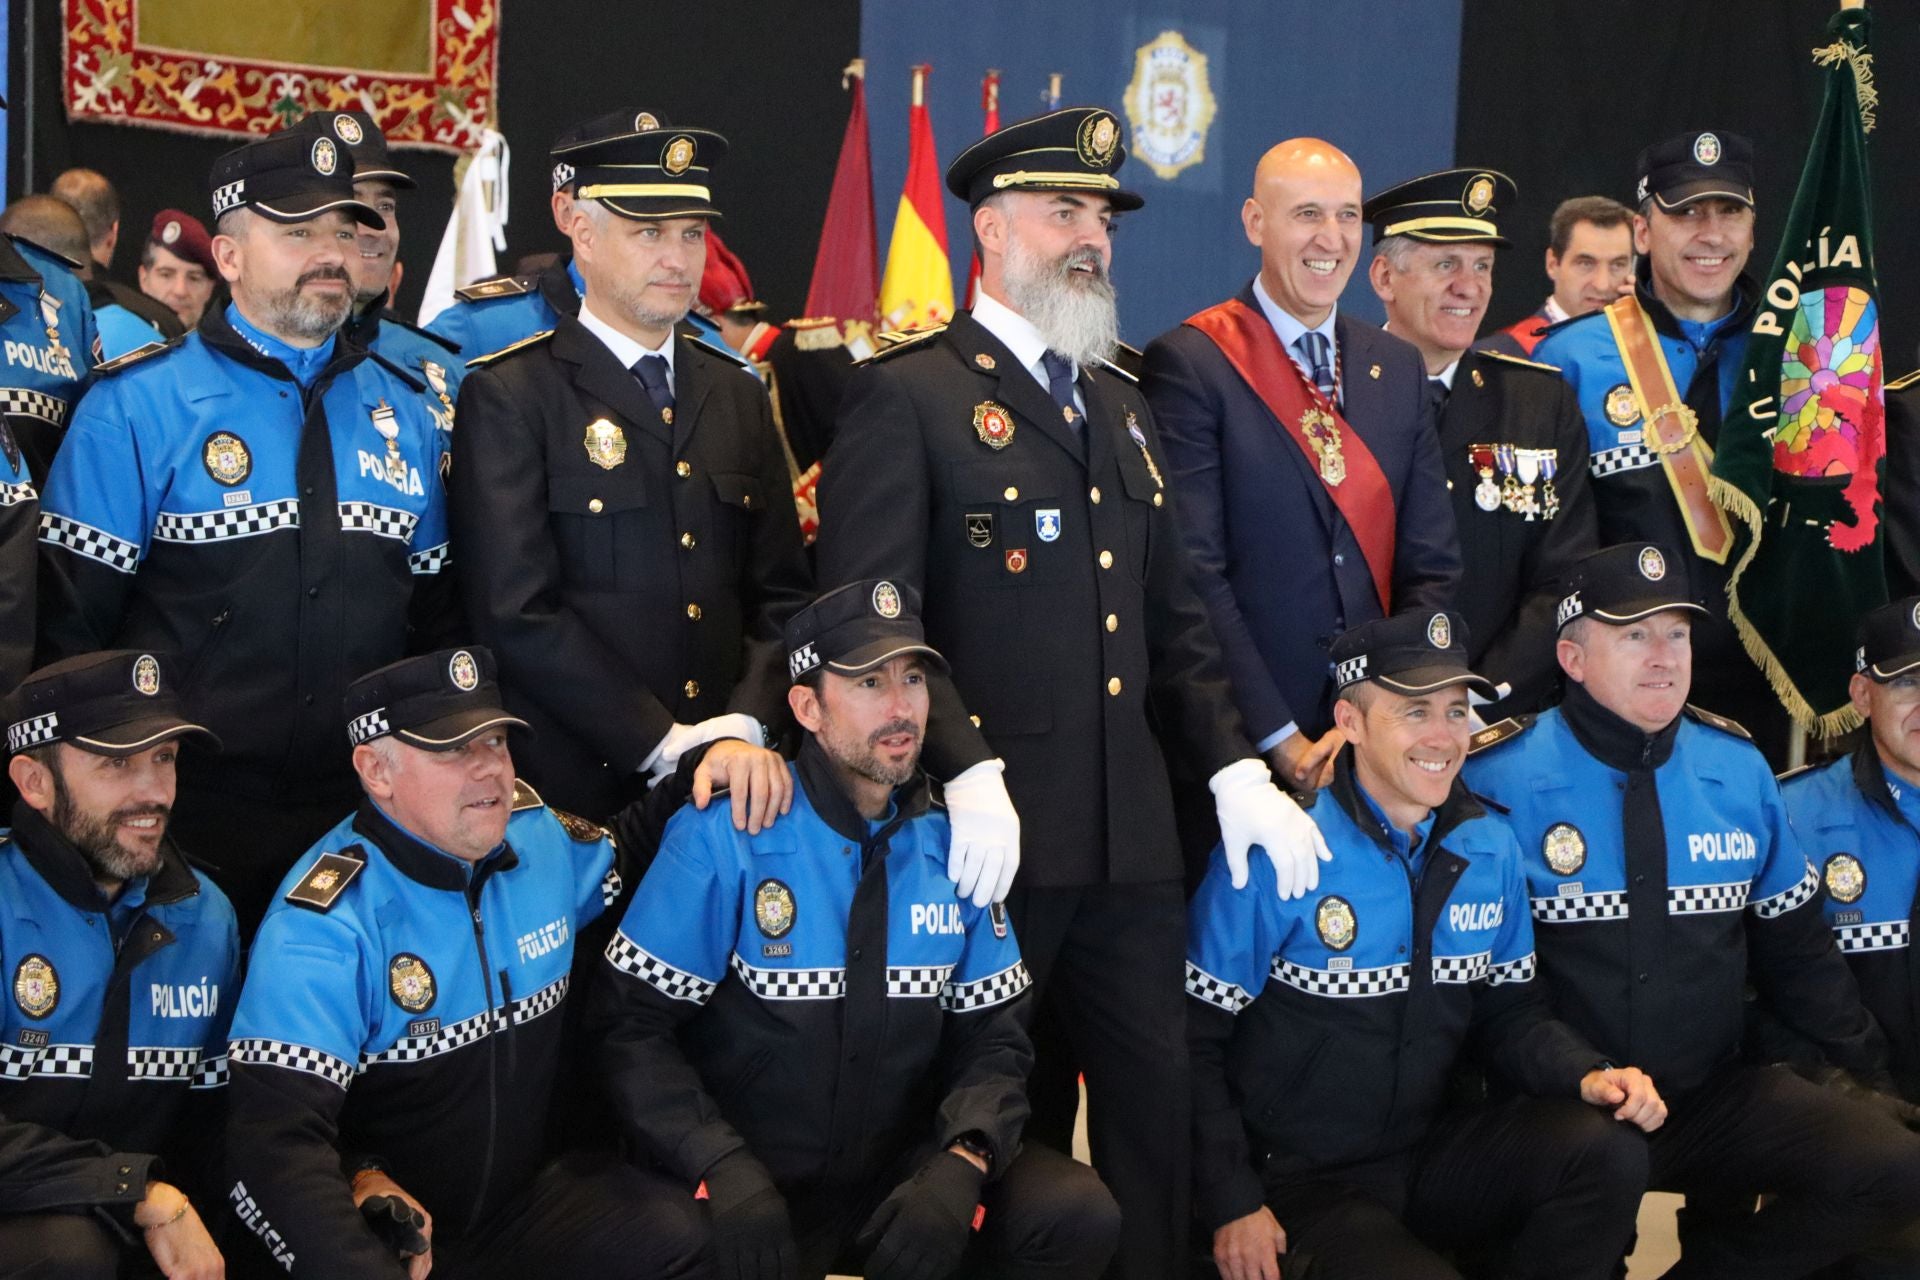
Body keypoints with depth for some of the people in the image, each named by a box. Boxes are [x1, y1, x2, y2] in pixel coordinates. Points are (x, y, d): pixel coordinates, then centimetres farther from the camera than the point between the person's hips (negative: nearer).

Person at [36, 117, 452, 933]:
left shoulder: (402, 410, 8)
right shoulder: (137, 405, -6)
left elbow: (433, 613, 12)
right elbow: (71, 624, -7)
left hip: (360, 816, 4)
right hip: (187, 820, -4)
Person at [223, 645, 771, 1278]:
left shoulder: (538, 836, 3)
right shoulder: (324, 925, -18)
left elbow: (628, 850, 27)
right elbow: (275, 1147, -25)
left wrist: (713, 758, 7)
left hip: (533, 1197, 5)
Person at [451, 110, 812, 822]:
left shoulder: (739, 396, 13)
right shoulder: (508, 396, -5)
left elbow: (781, 593, 10)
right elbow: (516, 611, -13)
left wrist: (746, 726, -7)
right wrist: (661, 743, -16)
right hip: (569, 790, -4)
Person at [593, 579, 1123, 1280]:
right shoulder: (723, 838, -9)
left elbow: (991, 1037, 5)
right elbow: (634, 1024, -9)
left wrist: (962, 1164, -15)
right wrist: (726, 1171, -23)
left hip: (903, 1172, 4)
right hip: (755, 1189, -4)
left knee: (1078, 1212, -19)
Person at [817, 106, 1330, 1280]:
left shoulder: (1122, 409, 19)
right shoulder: (906, 396, -4)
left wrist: (1235, 769, 6)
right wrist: (967, 772, -24)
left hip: (1134, 838, 6)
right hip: (993, 838, -6)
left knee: (1160, 1123, 7)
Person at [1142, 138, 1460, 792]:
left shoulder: (1399, 368, 11)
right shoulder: (1188, 363, -7)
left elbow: (1432, 566, 7)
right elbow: (1192, 576, -13)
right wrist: (1280, 741, -16)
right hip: (1240, 749, -5)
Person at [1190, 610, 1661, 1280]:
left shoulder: (1490, 848, 4)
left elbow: (1509, 1011, 12)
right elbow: (1196, 1041, -10)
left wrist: (1589, 1075, -9)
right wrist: (1231, 1206, -13)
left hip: (1430, 1159, 6)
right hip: (1301, 1186, -5)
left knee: (1607, 1147, -18)